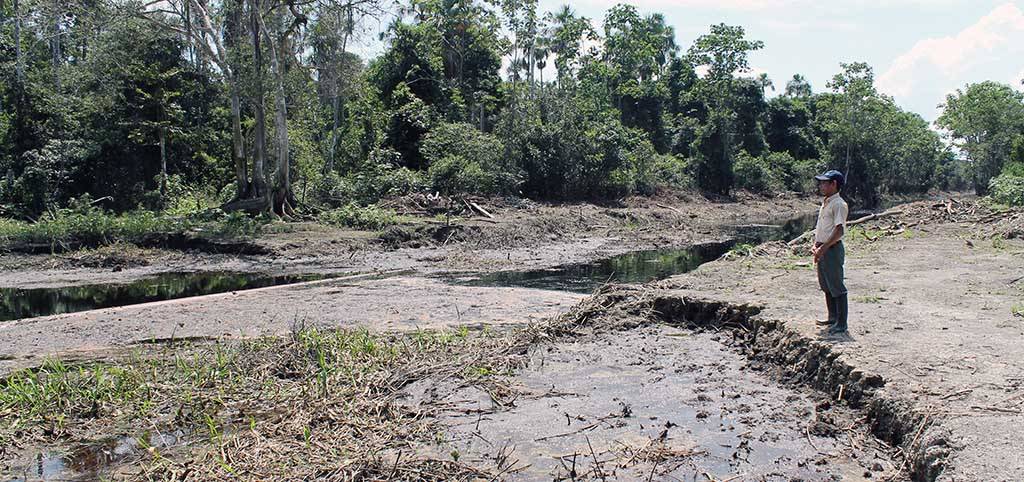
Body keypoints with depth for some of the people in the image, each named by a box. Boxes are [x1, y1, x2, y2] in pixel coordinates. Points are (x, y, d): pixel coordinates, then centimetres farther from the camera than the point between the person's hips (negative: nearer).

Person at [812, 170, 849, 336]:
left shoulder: (839, 204, -14)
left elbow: (839, 231, -22)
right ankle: (833, 318, 30)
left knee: (837, 288, -5)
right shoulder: (825, 203, 15)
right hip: (823, 250, 10)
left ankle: (841, 325, 0)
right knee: (826, 286, 18)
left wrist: (823, 247, -24)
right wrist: (815, 244, 10)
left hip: (833, 249, -10)